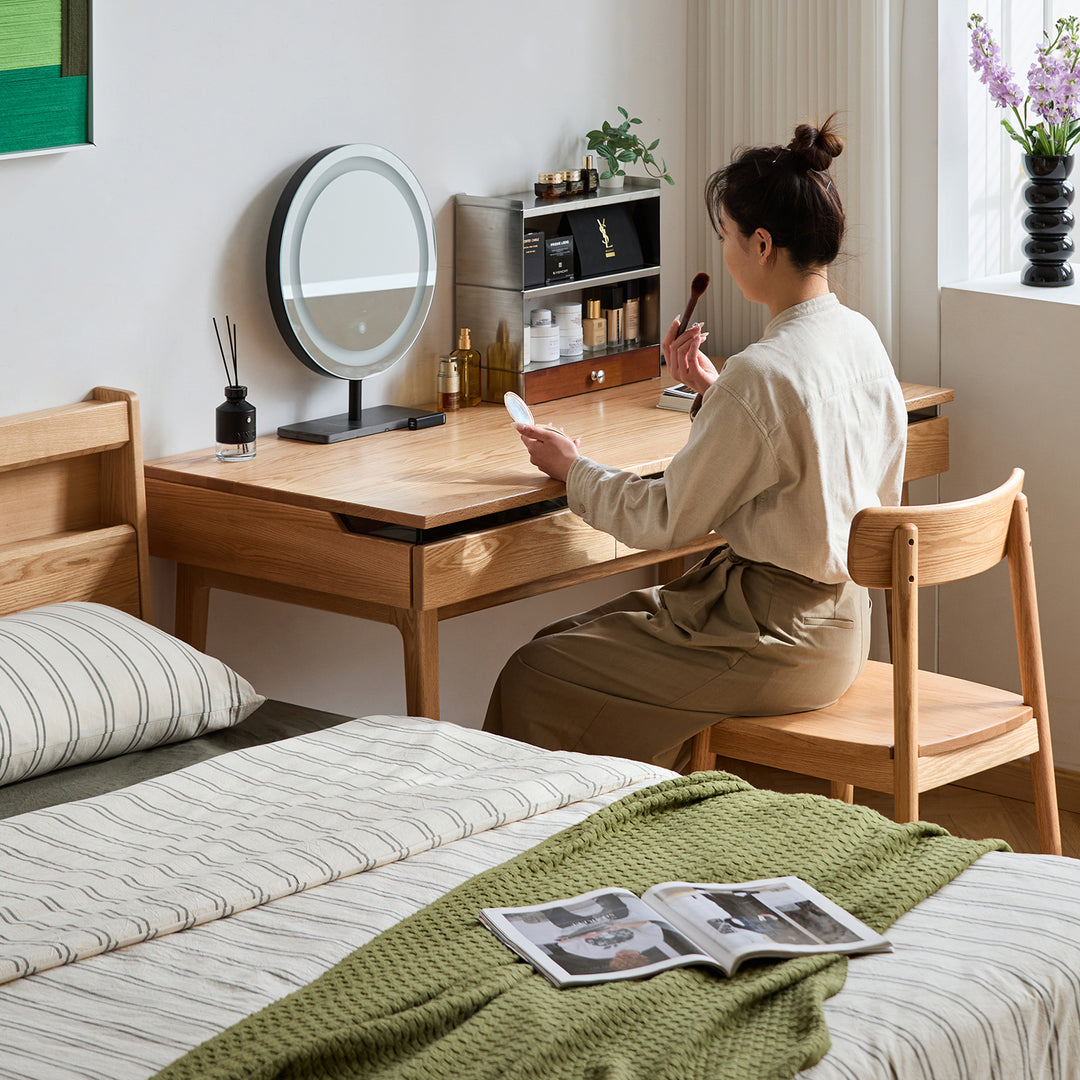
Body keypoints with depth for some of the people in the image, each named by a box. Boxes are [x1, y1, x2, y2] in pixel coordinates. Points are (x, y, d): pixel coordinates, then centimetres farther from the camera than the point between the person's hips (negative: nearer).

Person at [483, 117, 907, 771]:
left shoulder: (762, 373, -24)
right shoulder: (858, 336, 4)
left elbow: (668, 520, -14)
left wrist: (575, 469, 2)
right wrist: (713, 392, 8)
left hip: (775, 643, -10)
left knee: (533, 676, -1)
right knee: (562, 639, 18)